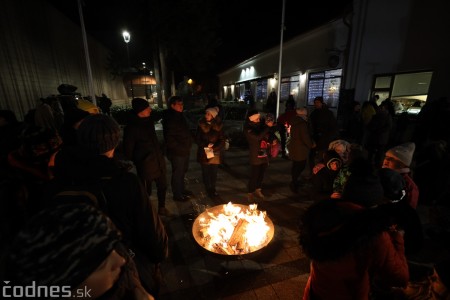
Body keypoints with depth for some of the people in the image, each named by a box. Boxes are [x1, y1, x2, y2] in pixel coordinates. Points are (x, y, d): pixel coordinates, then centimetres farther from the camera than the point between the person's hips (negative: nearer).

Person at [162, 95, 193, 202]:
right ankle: (177, 195, 22)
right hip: (176, 152, -9)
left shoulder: (180, 116, 11)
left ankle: (182, 189, 41)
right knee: (177, 173, 5)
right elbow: (169, 138, -22)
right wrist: (180, 148, -19)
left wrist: (188, 145, 11)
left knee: (182, 172, 22)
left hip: (184, 151, 9)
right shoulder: (169, 119, -18)